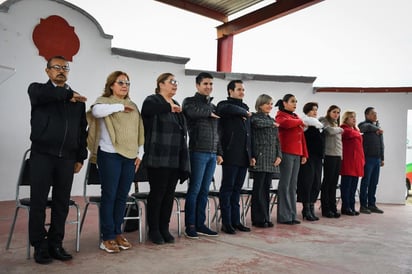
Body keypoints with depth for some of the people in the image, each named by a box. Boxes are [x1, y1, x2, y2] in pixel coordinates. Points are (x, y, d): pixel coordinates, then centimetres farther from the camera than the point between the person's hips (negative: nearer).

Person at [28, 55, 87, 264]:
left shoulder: (77, 99, 15)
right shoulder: (37, 88, 7)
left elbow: (82, 129, 14)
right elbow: (40, 95, -21)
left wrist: (80, 157, 9)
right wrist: (68, 94, -11)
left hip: (67, 157, 3)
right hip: (42, 155, -3)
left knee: (62, 202, 6)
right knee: (38, 201, 2)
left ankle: (55, 244, 17)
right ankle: (39, 246, 14)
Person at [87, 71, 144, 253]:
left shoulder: (133, 106, 17)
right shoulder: (104, 101, 1)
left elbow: (139, 131, 16)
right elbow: (96, 111, -24)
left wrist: (139, 153, 8)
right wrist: (119, 106, -14)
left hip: (130, 156, 5)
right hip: (110, 155, -5)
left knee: (122, 196, 10)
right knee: (109, 196, 0)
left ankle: (117, 232, 21)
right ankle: (107, 237, 8)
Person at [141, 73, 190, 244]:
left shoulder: (176, 105, 19)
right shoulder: (152, 100, -3)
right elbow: (147, 109, -30)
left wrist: (183, 159, 14)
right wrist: (168, 107, -18)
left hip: (175, 159, 7)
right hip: (158, 158, -7)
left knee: (169, 194, 11)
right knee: (157, 193, 2)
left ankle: (164, 228, 22)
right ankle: (154, 230, 16)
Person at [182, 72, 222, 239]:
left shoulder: (213, 106, 21)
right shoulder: (190, 101, 1)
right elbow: (192, 112, -25)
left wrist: (219, 152, 16)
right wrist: (209, 112, -8)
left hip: (212, 154, 6)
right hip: (198, 152, -6)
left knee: (204, 191, 10)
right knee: (194, 190, -3)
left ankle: (200, 224, 18)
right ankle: (190, 226, 7)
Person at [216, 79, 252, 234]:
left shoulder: (245, 108, 21)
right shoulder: (224, 105, -2)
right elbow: (230, 109, -29)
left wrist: (251, 154, 16)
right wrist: (245, 112, -10)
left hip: (244, 156, 7)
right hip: (230, 155, -7)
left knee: (237, 189, 11)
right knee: (227, 188, -1)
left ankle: (235, 221, 19)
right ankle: (226, 223, 6)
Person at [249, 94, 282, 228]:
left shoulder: (272, 120, 21)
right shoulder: (255, 117, 0)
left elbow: (277, 140, 19)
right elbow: (258, 123, -24)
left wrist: (279, 155, 5)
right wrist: (272, 124, -7)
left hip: (271, 160, 6)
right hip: (260, 157, -6)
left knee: (266, 188, 8)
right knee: (259, 188, -3)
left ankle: (265, 218, 14)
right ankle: (258, 219, 4)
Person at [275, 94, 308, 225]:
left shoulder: (296, 117, 21)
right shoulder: (280, 115, -1)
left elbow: (301, 136, 20)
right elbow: (287, 123, -25)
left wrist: (304, 154, 13)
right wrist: (300, 122, -6)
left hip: (297, 154, 7)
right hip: (286, 153, -7)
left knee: (293, 185, 9)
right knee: (285, 184, -5)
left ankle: (292, 215, 15)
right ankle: (284, 216, 1)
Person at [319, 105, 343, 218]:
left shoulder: (336, 124, 21)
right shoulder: (325, 122, -1)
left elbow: (339, 140, 20)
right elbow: (331, 131, -18)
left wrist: (341, 154, 9)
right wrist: (340, 129, 0)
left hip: (338, 156, 7)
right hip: (329, 155, -7)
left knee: (334, 183, 8)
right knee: (327, 182, -2)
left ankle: (333, 208, 14)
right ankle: (325, 209, 4)